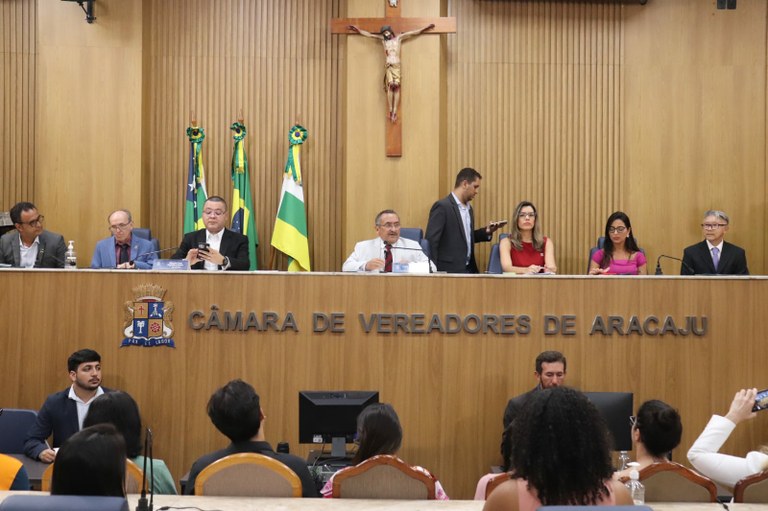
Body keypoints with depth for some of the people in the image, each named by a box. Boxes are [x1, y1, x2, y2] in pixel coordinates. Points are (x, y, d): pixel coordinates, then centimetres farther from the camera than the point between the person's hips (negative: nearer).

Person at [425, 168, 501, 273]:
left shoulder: (468, 208, 16)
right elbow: (431, 241, -15)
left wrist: (486, 231, 8)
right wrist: (435, 271, -17)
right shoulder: (442, 206, -11)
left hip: (468, 269, 8)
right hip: (449, 270, -8)